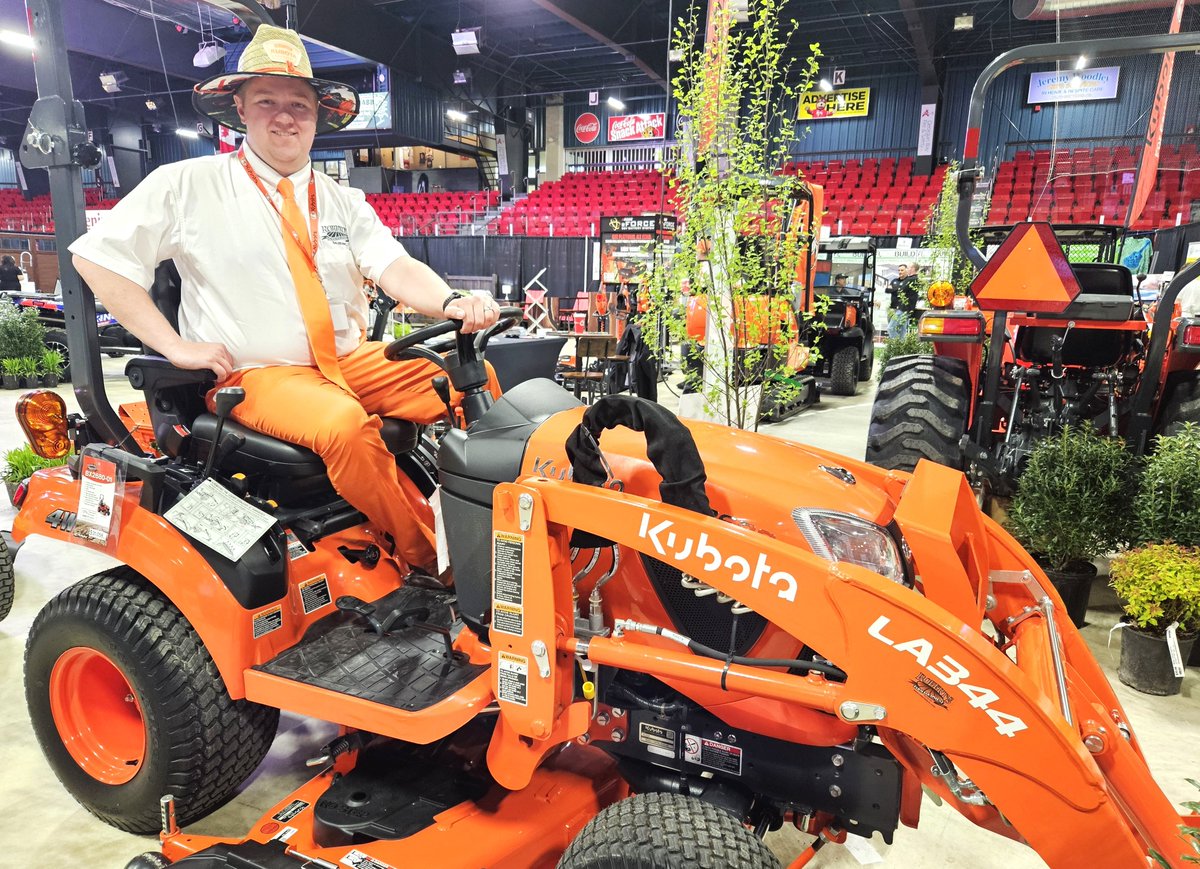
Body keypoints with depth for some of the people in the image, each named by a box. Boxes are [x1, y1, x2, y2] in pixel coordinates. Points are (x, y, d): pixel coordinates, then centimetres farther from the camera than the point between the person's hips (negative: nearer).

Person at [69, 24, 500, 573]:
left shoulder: (343, 202, 14)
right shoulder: (189, 185, 3)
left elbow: (396, 269, -1)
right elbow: (96, 257, 3)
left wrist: (452, 304, -24)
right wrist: (175, 346, -7)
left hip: (353, 359, 5)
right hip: (255, 374, -4)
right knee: (344, 422, -36)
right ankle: (423, 560, -19)